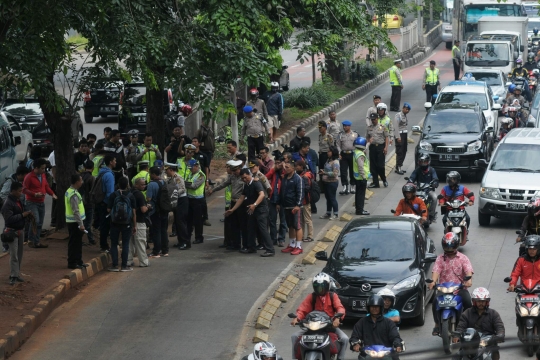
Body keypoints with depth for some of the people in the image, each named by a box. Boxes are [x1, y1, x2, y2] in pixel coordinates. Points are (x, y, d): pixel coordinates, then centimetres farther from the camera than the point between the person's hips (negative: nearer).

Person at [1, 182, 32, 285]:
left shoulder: (18, 201, 10)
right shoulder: (8, 204, -18)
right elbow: (9, 219, -26)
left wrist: (27, 214, 3)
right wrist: (22, 215, -24)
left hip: (20, 230, 9)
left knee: (19, 254, 12)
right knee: (14, 255, -10)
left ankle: (17, 274, 20)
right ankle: (13, 276, -8)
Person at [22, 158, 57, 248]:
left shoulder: (43, 175, 8)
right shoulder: (29, 177, -14)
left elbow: (46, 186, 19)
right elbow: (24, 189, -14)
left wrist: (52, 194, 2)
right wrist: (35, 194, -26)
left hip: (41, 202, 8)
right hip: (32, 203, -8)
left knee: (40, 223, 9)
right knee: (36, 221, -19)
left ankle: (36, 242, 16)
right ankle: (32, 241, -9)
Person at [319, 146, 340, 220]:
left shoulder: (335, 162, -18)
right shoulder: (329, 160, 11)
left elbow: (335, 173, -23)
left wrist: (325, 173, -23)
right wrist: (322, 171, 3)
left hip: (332, 182, -9)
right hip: (327, 182, 9)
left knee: (332, 198, -2)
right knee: (328, 197, 17)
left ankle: (335, 214, 8)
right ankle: (328, 213, 27)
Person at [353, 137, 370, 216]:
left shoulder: (355, 153, 9)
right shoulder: (360, 155, -22)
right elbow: (361, 167, -25)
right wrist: (363, 177, -22)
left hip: (357, 177, 10)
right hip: (361, 178, -10)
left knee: (358, 193, 17)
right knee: (361, 194, -4)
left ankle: (358, 208, 25)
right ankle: (360, 210, -1)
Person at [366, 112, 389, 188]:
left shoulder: (382, 127, 0)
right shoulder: (369, 128, 11)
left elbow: (386, 137, 0)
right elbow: (367, 137, 16)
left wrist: (386, 147, -8)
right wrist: (369, 140, -8)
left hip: (380, 146, -4)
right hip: (372, 147, 4)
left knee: (380, 165, -8)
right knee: (373, 166, 4)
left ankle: (384, 180, 13)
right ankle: (375, 183, 12)